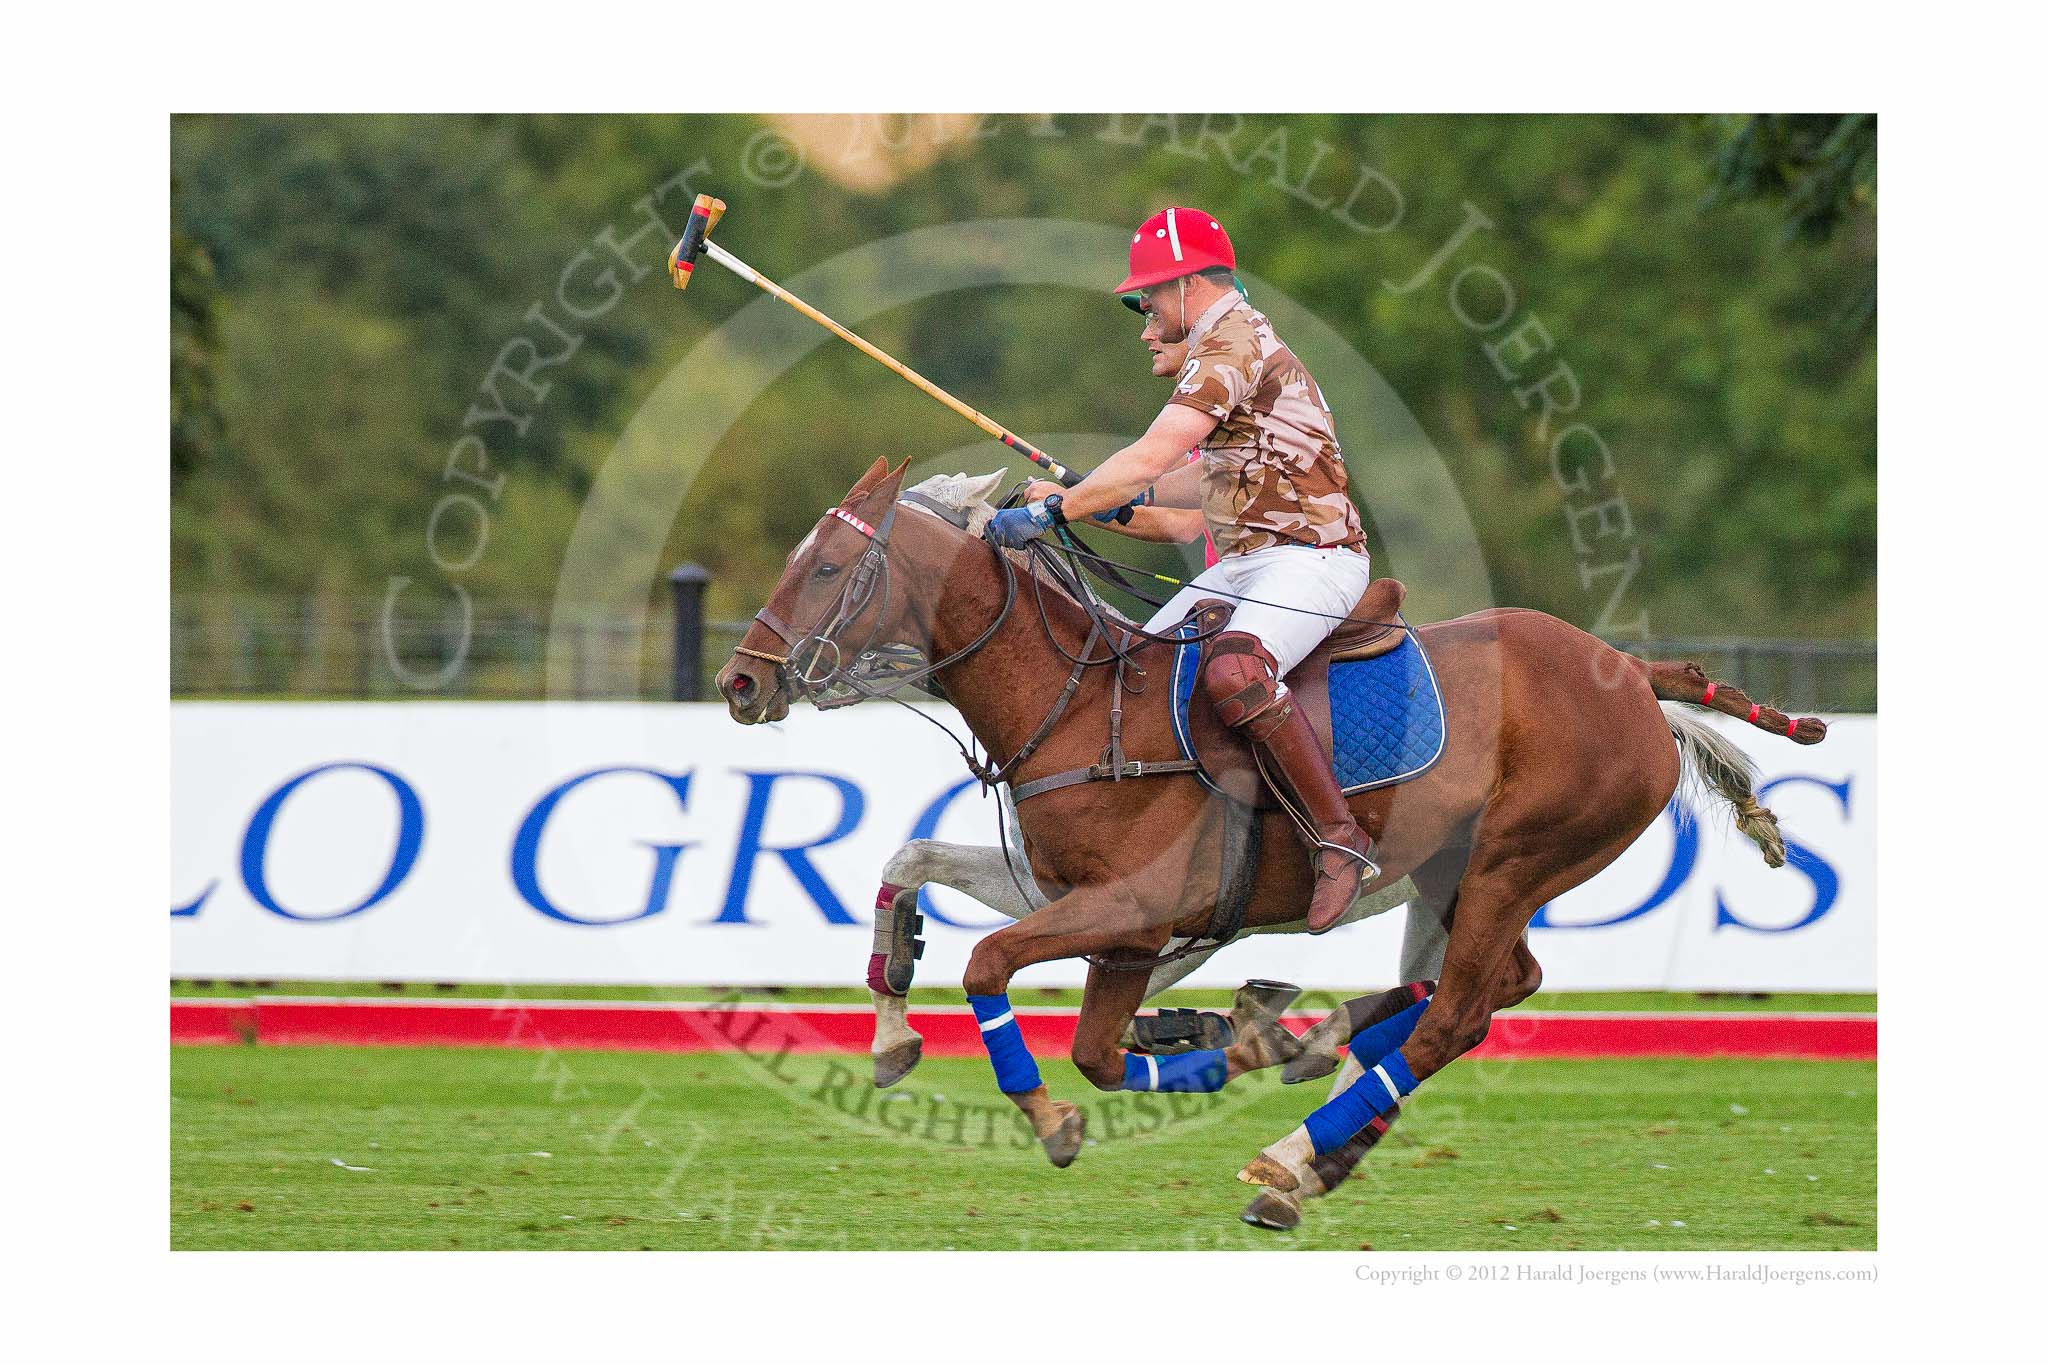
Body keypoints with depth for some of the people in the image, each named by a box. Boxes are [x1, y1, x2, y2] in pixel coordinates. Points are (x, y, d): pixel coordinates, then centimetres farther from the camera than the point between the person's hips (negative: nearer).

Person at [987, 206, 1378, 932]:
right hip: (1245, 560, 11)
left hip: (1309, 557, -11)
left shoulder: (1233, 343, -15)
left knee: (1233, 670, -35)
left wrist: (1052, 513, -22)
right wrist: (1129, 497, 23)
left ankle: (1340, 839, -29)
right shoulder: (1235, 340, 20)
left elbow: (1151, 458, -25)